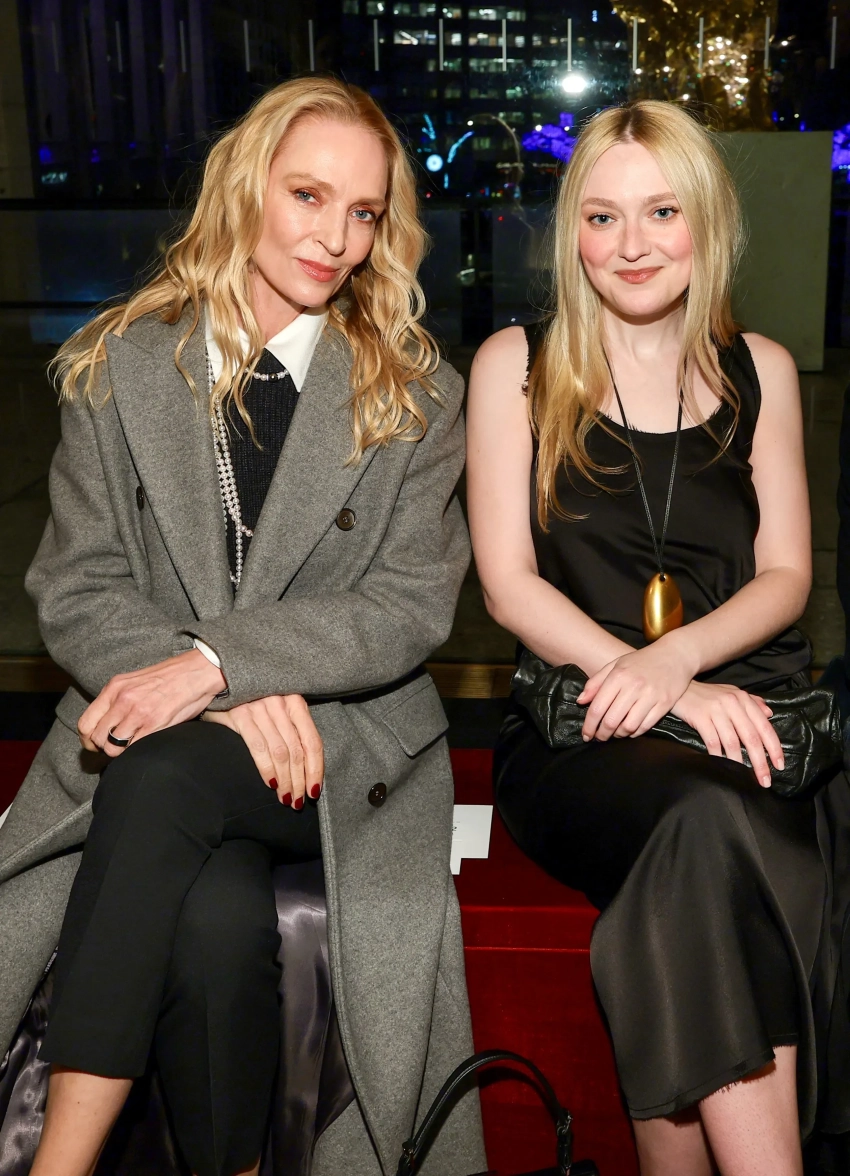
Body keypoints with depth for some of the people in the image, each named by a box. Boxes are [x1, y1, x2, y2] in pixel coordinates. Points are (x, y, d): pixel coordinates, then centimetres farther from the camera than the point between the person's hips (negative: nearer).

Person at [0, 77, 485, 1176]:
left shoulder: (414, 393, 5)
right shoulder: (119, 365, 7)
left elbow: (414, 603, -4)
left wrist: (220, 659, -19)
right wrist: (240, 700, -14)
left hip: (348, 736, -1)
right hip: (155, 727, 1)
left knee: (160, 780, -32)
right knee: (217, 918, -32)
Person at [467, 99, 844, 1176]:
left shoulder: (759, 371, 15)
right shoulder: (517, 367, 8)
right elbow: (509, 582, 0)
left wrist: (674, 660, -12)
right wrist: (652, 685, -14)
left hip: (738, 705, 2)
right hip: (578, 731, -2)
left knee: (710, 842, -33)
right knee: (709, 817, -35)